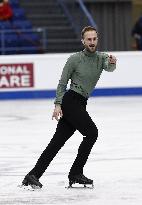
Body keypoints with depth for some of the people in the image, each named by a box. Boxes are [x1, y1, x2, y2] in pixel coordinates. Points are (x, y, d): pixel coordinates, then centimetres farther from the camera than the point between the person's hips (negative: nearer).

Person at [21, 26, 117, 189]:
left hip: (80, 105, 6)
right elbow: (62, 83, -1)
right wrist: (58, 105, -10)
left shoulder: (101, 58, 8)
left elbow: (109, 68, -14)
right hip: (70, 100, -6)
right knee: (92, 132, -14)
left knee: (58, 141, 2)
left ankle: (33, 176, 2)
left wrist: (112, 63, -37)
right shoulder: (75, 59, -5)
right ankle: (76, 173, -7)